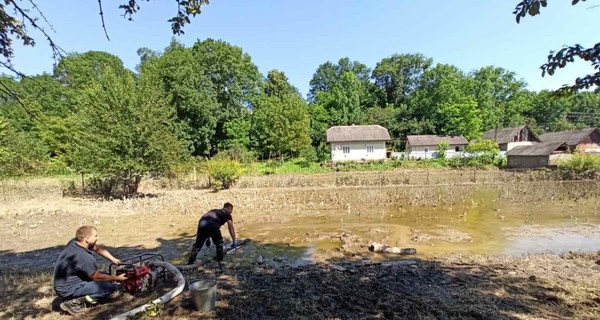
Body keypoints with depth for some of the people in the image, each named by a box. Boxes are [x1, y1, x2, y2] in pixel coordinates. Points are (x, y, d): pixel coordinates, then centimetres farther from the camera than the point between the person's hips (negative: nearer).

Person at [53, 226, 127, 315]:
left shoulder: (74, 242, -6)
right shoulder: (85, 257, -29)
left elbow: (98, 248, 10)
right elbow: (97, 277, -14)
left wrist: (113, 259, 5)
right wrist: (116, 278, -2)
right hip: (68, 290, -9)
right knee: (110, 287, -9)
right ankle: (75, 302, -9)